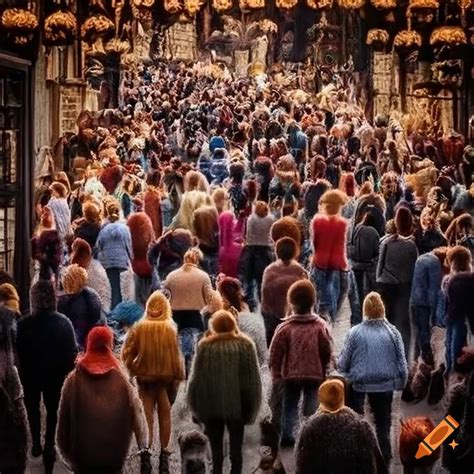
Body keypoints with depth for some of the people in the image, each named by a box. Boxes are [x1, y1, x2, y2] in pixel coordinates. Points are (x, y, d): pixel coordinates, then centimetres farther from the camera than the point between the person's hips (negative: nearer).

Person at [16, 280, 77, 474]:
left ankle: (37, 445, 29)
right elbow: (72, 352, -11)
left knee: (33, 409, 22)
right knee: (53, 410, 17)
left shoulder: (24, 324, -19)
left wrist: (23, 370, 5)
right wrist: (67, 370, 4)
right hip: (55, 374, 0)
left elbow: (18, 352, -11)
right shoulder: (63, 323, -17)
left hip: (30, 374, 0)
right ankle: (49, 447, 13)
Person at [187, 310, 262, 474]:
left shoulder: (205, 346, -5)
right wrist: (250, 408, 4)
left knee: (216, 449, 9)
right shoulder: (245, 345, -3)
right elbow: (253, 380, -3)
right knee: (236, 449, 10)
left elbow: (197, 378, -4)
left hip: (211, 406, 0)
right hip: (236, 406, 0)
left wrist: (197, 407, 5)